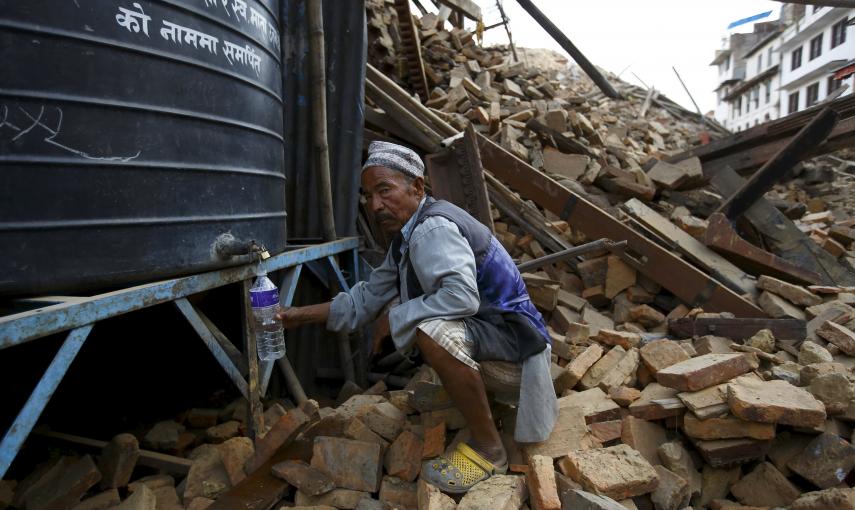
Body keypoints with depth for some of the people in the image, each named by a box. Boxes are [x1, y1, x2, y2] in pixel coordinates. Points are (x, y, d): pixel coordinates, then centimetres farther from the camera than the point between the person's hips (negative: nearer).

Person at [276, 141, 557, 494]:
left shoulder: (432, 228, -23)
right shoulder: (407, 236, 9)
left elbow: (461, 296, -39)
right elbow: (367, 297, 13)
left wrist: (394, 320, -23)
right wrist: (302, 315, 7)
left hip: (514, 333, -10)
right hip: (481, 327, 10)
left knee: (432, 330, -36)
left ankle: (488, 450, -15)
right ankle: (477, 393, 27)